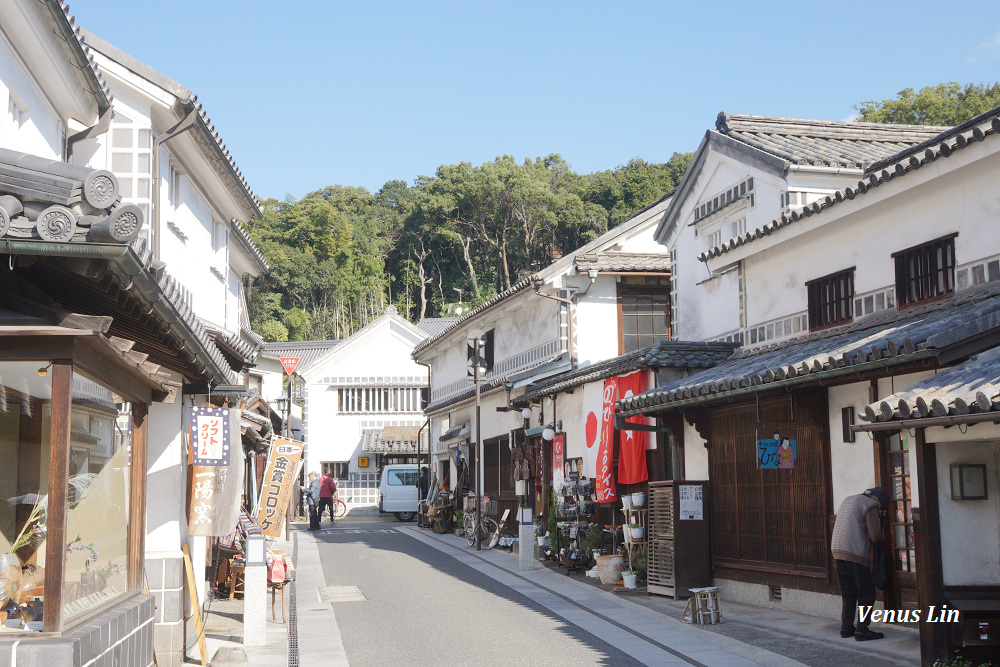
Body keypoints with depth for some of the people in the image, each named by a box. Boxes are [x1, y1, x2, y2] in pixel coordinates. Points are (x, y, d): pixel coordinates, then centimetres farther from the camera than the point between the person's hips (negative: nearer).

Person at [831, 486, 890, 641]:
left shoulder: (848, 500, 21)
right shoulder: (870, 505, -5)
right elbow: (875, 536, -10)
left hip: (838, 550, 8)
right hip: (856, 553, -8)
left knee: (848, 593, 15)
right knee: (866, 593, 1)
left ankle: (846, 628, 16)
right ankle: (862, 630, -2)